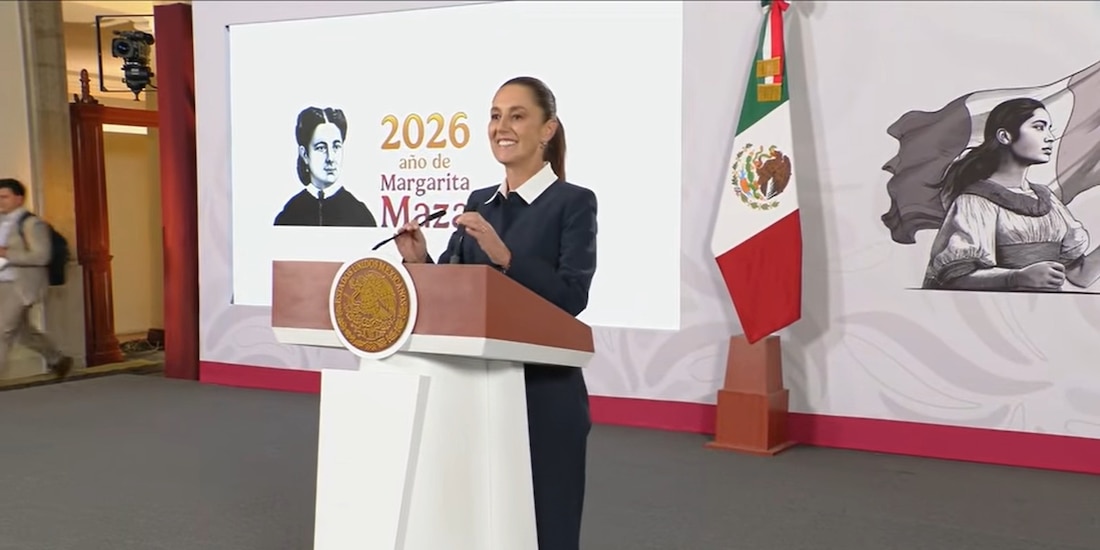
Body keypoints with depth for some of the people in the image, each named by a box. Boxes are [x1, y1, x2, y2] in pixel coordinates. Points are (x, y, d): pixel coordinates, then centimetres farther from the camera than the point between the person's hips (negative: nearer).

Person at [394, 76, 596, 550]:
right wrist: (419, 263, -8)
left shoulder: (573, 202, -6)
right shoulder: (479, 202, 11)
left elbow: (572, 296, -18)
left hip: (544, 393, -6)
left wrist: (505, 256, -29)